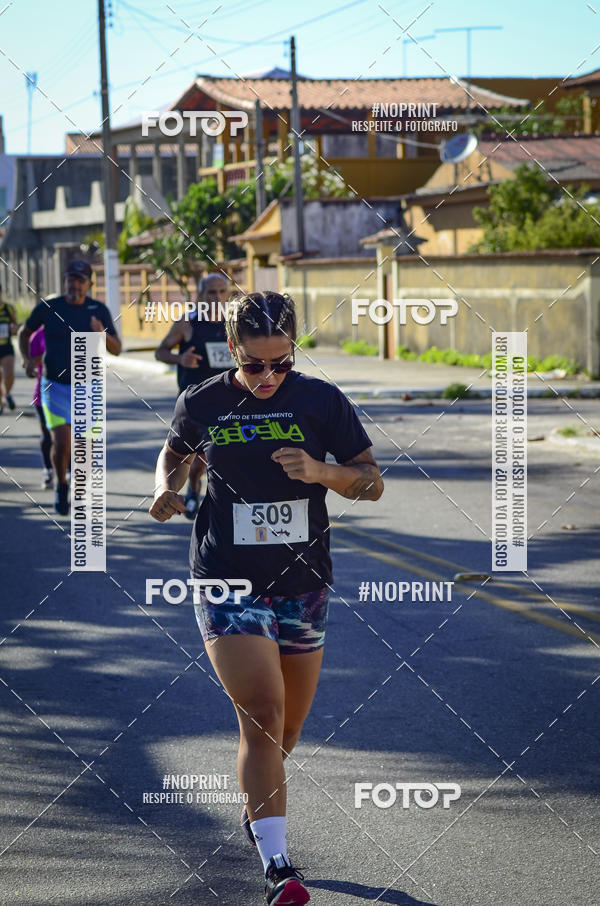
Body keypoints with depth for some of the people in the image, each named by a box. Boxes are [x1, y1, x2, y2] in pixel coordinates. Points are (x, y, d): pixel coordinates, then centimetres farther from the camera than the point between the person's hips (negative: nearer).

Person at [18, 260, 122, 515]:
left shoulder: (99, 310, -3)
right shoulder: (47, 308, -6)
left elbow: (117, 349, -2)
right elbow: (24, 332, 11)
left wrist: (102, 333, -22)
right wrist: (26, 357, -7)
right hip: (55, 386, -1)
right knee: (62, 442, -16)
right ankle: (61, 486, 12)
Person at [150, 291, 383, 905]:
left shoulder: (321, 401, -3)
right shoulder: (202, 404, -3)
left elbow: (372, 483, 1)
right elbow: (175, 452, 19)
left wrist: (322, 472, -18)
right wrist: (167, 488, -2)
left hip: (302, 583, 2)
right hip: (228, 583, -2)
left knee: (287, 726, 15)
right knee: (262, 714, -17)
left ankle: (257, 811, 46)